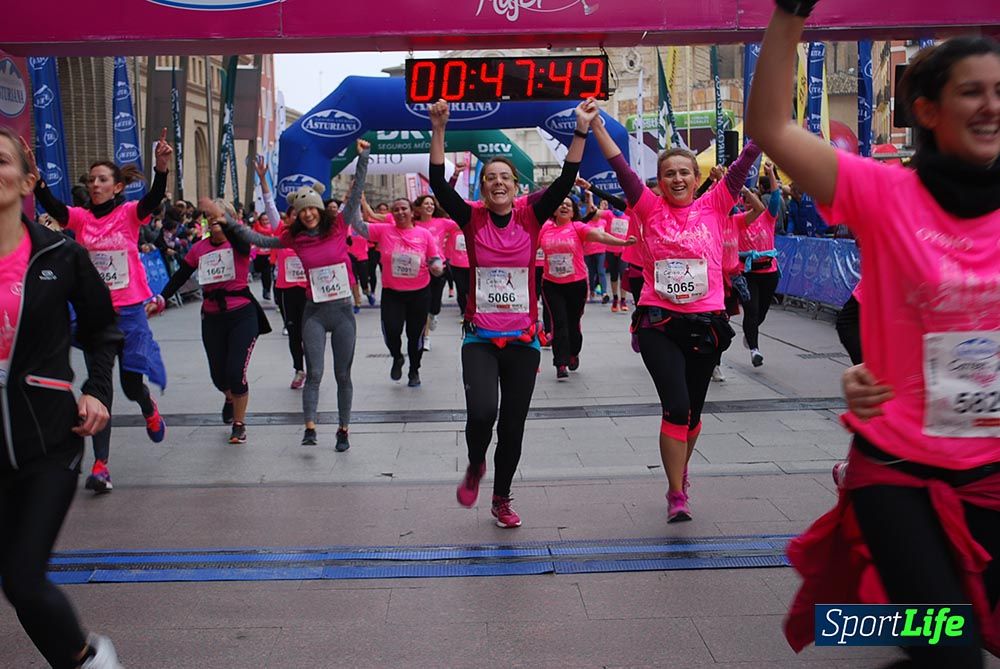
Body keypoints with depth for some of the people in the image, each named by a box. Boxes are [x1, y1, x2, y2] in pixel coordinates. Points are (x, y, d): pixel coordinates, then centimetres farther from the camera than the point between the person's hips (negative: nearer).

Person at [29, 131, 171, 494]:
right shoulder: (81, 217, 1)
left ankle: (150, 411, 42)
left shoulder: (129, 213, -4)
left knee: (132, 384, 4)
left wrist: (161, 168, -43)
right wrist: (35, 178, -37)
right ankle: (100, 466, 5)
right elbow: (51, 207, -18)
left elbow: (154, 199, -24)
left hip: (130, 311, -2)